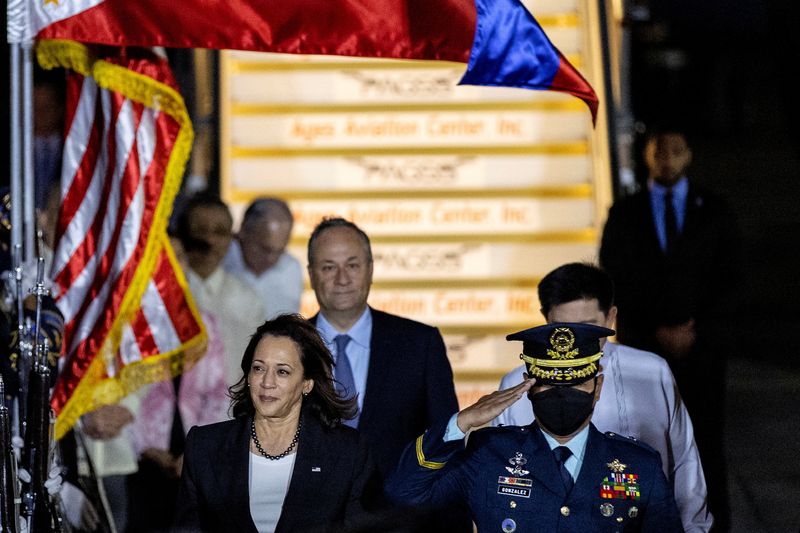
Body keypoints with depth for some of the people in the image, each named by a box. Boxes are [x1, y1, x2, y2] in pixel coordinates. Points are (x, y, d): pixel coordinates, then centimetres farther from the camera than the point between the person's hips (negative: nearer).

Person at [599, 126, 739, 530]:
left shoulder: (714, 212, 7)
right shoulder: (624, 214, 7)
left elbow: (728, 281, 3)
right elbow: (614, 281, 3)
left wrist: (695, 332, -9)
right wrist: (655, 331, -7)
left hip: (701, 345, 0)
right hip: (642, 346, 0)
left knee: (706, 443, 0)